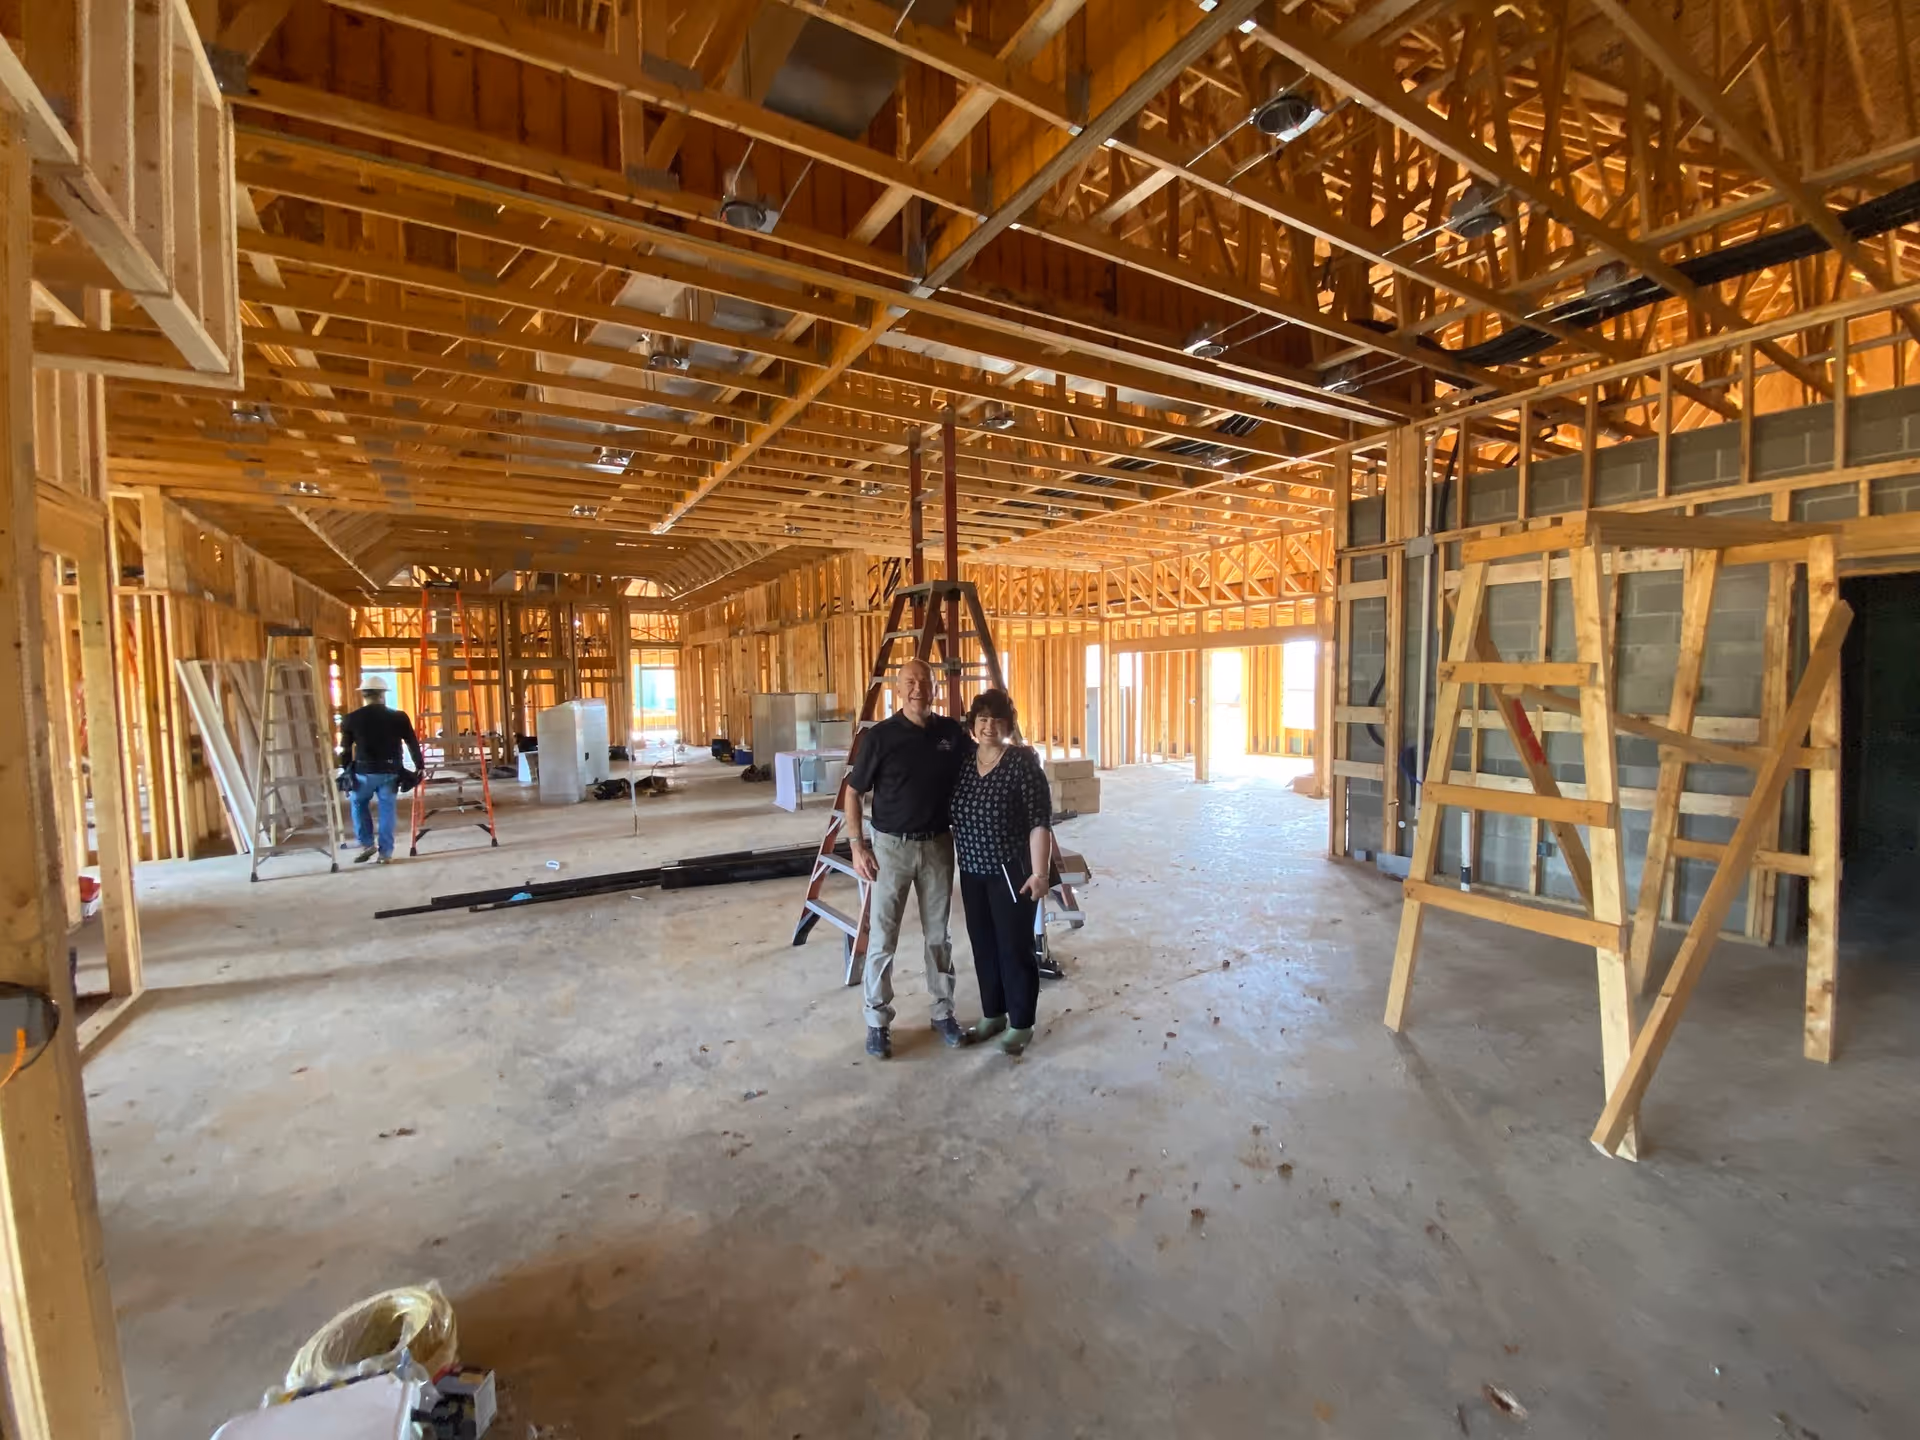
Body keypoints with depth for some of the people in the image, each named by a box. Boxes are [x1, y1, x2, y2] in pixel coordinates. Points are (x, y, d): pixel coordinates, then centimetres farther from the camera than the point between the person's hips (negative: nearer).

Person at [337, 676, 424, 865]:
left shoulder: (352, 719, 0)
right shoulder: (399, 717, -1)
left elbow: (345, 750, 5)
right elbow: (413, 743, 3)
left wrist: (347, 771, 16)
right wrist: (420, 766, 12)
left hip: (364, 772, 0)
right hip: (390, 772, 0)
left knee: (358, 804, 23)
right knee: (387, 810, 7)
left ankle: (368, 844, 19)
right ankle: (386, 853, 8)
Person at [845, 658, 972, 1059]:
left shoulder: (951, 732, -1)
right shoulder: (880, 736, -10)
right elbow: (854, 793, -4)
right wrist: (857, 846, -9)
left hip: (938, 845, 3)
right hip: (892, 846, -2)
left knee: (939, 934, 14)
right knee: (882, 938, 5)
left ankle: (943, 1012, 30)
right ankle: (877, 1022, 21)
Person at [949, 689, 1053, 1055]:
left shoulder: (1023, 762, -14)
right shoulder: (962, 760, 3)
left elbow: (1040, 822, -16)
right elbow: (952, 815, 12)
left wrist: (1040, 872, -20)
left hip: (1011, 872, -6)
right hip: (973, 872, 6)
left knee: (1015, 947, 6)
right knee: (983, 946, 16)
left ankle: (1021, 1024, 22)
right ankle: (992, 1015, 34)